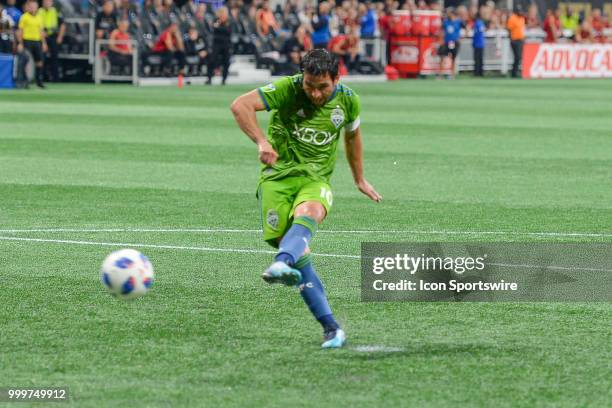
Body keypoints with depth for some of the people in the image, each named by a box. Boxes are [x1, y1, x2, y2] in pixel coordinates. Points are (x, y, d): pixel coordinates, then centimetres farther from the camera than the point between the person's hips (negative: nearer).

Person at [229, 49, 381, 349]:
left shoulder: (348, 101, 4)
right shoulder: (287, 89, -7)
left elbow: (352, 135, 26)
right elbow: (240, 105, -15)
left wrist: (359, 180, 37)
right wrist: (261, 141, -28)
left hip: (316, 179, 1)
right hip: (277, 174, -1)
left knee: (307, 214, -36)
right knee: (299, 252, -17)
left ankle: (282, 265, -64)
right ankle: (330, 327, -17)